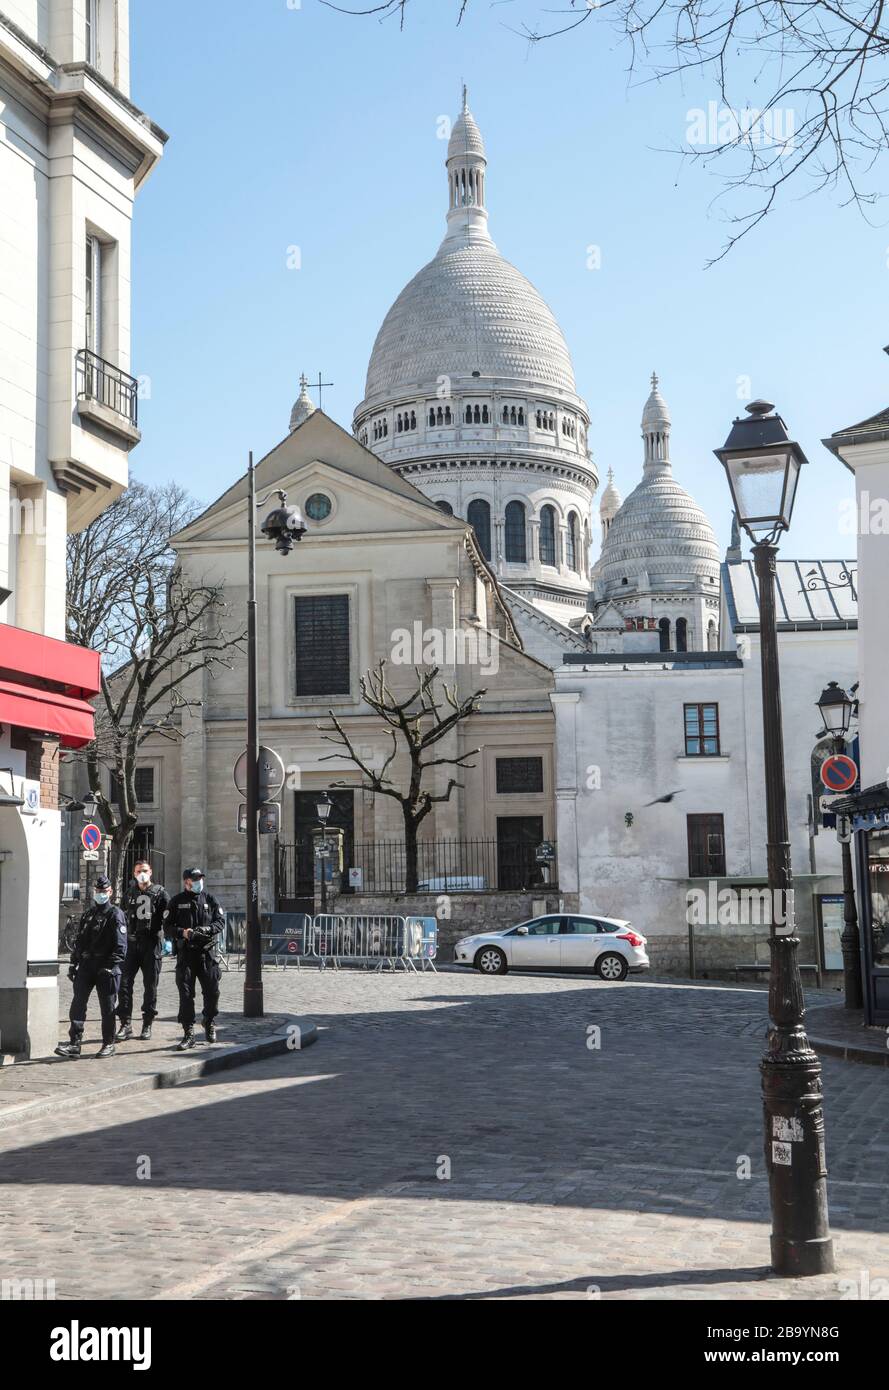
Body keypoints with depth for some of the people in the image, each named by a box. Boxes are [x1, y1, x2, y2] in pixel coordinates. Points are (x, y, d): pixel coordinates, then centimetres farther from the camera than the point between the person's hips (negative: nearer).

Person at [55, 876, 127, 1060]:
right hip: (86, 965, 6)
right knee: (77, 1005, -4)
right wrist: (73, 963, 14)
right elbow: (79, 940, 21)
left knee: (107, 1008, 3)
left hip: (105, 969, -6)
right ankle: (75, 1044, -4)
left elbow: (120, 946, -11)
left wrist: (110, 966, -19)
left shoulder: (115, 915, -4)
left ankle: (108, 1045, 13)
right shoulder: (88, 914, 17)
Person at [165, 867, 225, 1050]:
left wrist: (207, 929, -14)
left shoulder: (210, 899, 8)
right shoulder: (177, 901, 4)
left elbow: (221, 922, 5)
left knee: (212, 991, 5)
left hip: (208, 953, 1)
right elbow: (167, 926, 2)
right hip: (185, 953, -1)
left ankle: (209, 1023, 30)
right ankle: (188, 1033, -1)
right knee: (185, 993, -4)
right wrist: (182, 932, -16)